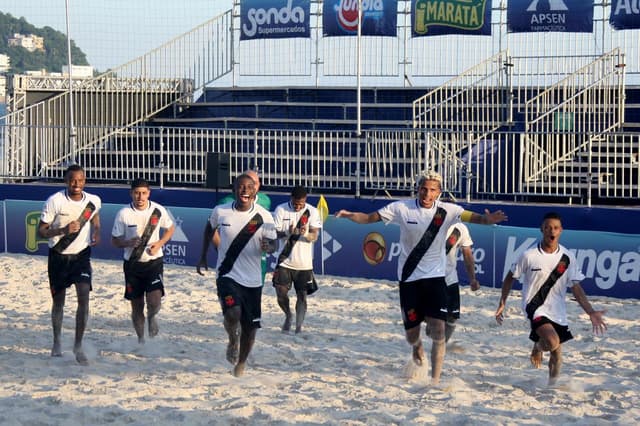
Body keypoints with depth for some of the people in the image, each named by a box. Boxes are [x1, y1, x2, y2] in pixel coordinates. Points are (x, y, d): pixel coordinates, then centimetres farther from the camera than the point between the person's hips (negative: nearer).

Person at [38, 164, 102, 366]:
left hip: (81, 254, 1)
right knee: (58, 300, 11)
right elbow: (41, 230, -12)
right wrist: (63, 230, -28)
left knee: (84, 297, -15)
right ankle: (57, 342, 33)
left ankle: (78, 345, -6)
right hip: (58, 256, -1)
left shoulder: (94, 201, -7)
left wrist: (96, 232, -1)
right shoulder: (55, 201, -16)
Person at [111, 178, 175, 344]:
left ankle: (152, 316, 21)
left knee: (154, 302, -16)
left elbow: (170, 228, 12)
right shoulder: (124, 214, -8)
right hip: (133, 263, 1)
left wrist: (159, 243, -6)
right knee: (136, 306, 7)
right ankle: (140, 339, 27)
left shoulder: (158, 210, -5)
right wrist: (128, 243, -21)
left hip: (154, 262, 0)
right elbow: (115, 240, 0)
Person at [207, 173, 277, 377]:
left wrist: (268, 246, -22)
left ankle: (241, 363, 33)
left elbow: (273, 243, 1)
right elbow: (210, 229, 16)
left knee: (250, 326, 7)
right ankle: (233, 341, 7)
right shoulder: (220, 212, -4)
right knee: (232, 314, -26)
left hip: (252, 279, 1)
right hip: (227, 274, -1)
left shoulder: (264, 216, -7)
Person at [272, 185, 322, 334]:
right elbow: (275, 233, -5)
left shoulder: (312, 212, -3)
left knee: (302, 295, 0)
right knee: (281, 293, -4)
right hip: (285, 260, 0)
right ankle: (288, 315, 25)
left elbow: (314, 236, -10)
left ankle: (299, 327, 8)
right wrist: (288, 233, -26)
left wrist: (305, 234, -33)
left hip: (304, 263, 0)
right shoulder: (281, 210, -2)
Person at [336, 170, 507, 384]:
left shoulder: (446, 211, -5)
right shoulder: (402, 208, -5)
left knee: (438, 331, -13)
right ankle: (417, 347, 44)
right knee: (412, 334, 6)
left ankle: (435, 380, -5)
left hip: (435, 278, 0)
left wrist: (488, 219, -37)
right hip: (409, 278, 0)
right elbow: (370, 217, -2)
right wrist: (349, 215, -20)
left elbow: (474, 217, -15)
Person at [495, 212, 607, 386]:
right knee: (552, 342, -29)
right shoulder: (529, 256, -11)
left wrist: (591, 312, -7)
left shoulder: (567, 258, -3)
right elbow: (510, 277, 4)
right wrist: (502, 303, 2)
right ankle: (538, 348, 7)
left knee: (556, 358, 10)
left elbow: (576, 288, 1)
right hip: (535, 307, -4)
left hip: (558, 312, 4)